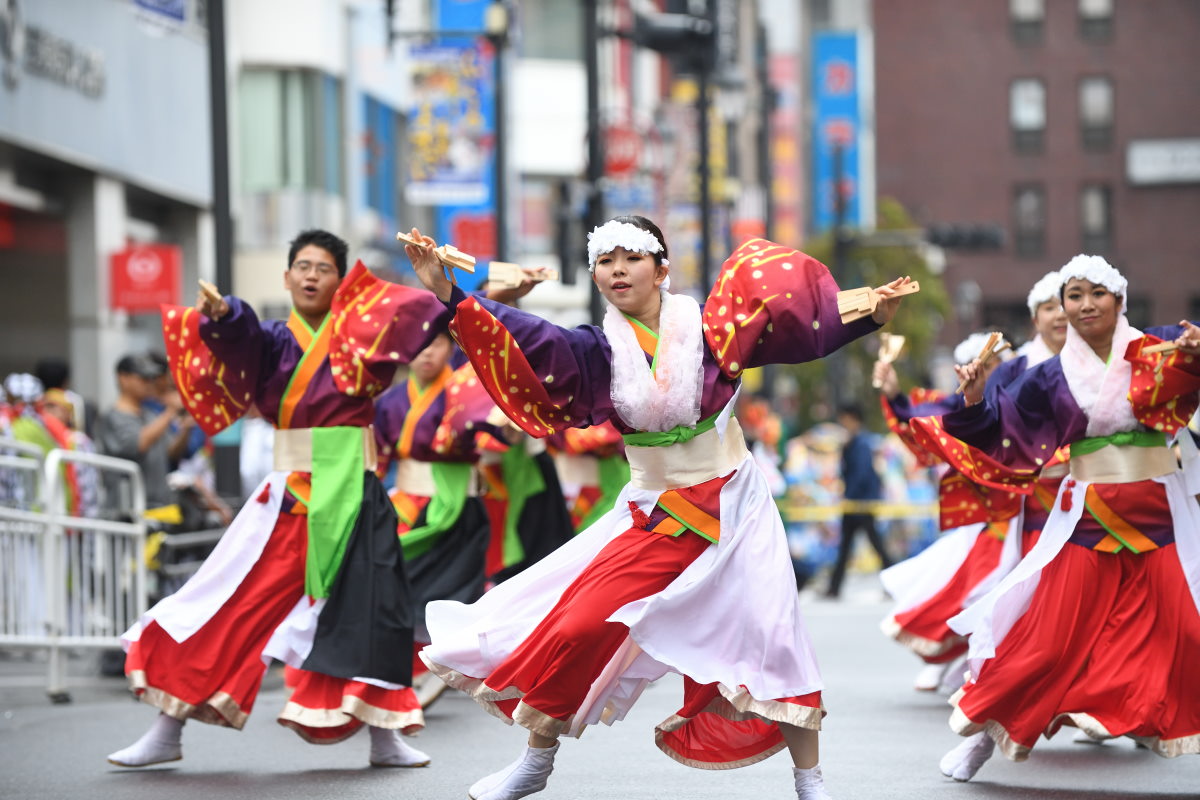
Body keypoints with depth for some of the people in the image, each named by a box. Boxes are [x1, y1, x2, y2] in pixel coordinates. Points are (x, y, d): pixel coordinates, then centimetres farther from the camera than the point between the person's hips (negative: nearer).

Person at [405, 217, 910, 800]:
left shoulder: (710, 328, -6)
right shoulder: (599, 351, -3)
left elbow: (806, 328, -9)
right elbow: (528, 340, -16)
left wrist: (872, 316, -25)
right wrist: (449, 295, -28)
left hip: (733, 508, -1)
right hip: (654, 515, 2)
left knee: (769, 640, -6)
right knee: (578, 626, -4)